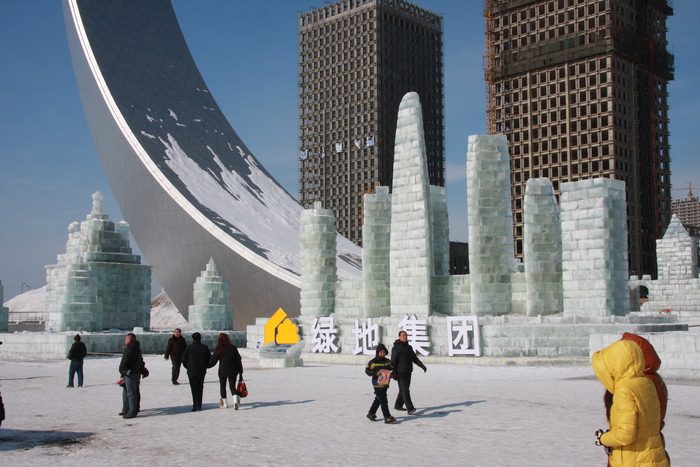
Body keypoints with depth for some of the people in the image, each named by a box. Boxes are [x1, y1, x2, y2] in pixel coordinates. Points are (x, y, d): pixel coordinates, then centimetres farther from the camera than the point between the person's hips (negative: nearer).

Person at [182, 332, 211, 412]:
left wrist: (188, 367, 12)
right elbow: (209, 359, 4)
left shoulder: (189, 347, -6)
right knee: (200, 388, 12)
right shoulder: (205, 348, 1)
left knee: (194, 389, -1)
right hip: (202, 371, 2)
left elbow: (184, 359, -3)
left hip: (191, 371, -2)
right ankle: (199, 406, 15)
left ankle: (195, 406, -9)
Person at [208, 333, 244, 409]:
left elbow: (212, 361, -4)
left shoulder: (218, 349, -8)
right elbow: (238, 360, 3)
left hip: (223, 371, -2)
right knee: (232, 386, 6)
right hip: (233, 371, 2)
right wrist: (240, 371, 9)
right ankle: (236, 400, -17)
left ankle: (225, 403, 18)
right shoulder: (233, 348, 0)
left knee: (222, 386, 13)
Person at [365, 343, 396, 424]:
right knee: (383, 400, -9)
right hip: (377, 383, -6)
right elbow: (367, 370, -5)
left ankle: (371, 413, 33)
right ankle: (387, 417, -8)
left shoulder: (387, 361, 8)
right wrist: (375, 373, -19)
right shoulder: (373, 362, -9)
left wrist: (391, 373, -5)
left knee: (378, 399, 18)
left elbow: (391, 369, 18)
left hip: (385, 384, 7)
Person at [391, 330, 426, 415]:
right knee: (405, 391, -11)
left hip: (408, 372, 8)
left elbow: (415, 358, 15)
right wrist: (394, 373, -17)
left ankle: (398, 405, 29)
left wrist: (422, 366, 4)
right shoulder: (396, 347, -9)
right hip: (400, 373, -8)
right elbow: (393, 361, -12)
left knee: (404, 390, 15)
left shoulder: (409, 347, 13)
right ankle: (410, 409, -17)